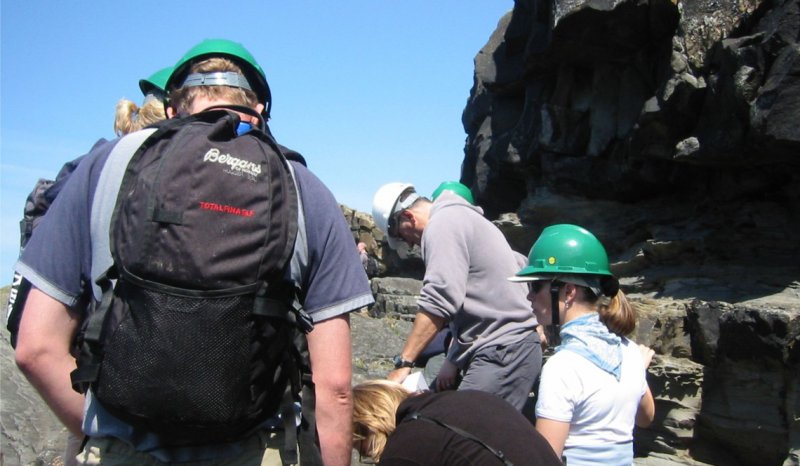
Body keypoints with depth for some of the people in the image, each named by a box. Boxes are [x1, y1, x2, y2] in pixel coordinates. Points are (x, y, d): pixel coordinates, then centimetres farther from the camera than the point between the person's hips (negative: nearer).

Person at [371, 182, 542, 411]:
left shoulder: (442, 224, -10)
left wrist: (403, 362, -15)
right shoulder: (461, 215, 21)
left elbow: (438, 302, -20)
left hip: (504, 351, -10)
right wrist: (453, 360, 19)